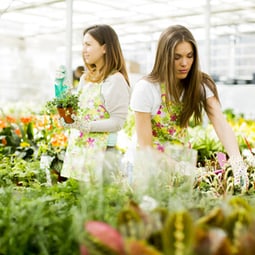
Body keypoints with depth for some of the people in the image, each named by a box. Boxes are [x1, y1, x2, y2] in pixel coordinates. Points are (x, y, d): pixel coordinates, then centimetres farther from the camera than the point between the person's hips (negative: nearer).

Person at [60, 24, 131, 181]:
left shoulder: (115, 80, -10)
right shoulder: (86, 78, 14)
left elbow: (118, 122, -15)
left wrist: (86, 126, -21)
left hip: (100, 150, -7)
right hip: (77, 148, 7)